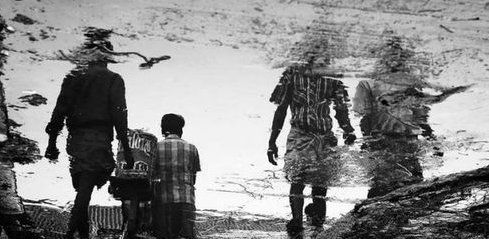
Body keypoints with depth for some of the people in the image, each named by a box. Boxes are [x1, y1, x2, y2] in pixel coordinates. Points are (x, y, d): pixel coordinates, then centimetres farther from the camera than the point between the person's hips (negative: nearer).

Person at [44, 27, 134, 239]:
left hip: (76, 141, 4)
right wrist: (126, 148, -5)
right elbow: (118, 114, -7)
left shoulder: (72, 79, 10)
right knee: (85, 191, -8)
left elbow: (59, 112, 8)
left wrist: (52, 143, 13)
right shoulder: (113, 80, -1)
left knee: (82, 189, 16)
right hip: (99, 139, -4)